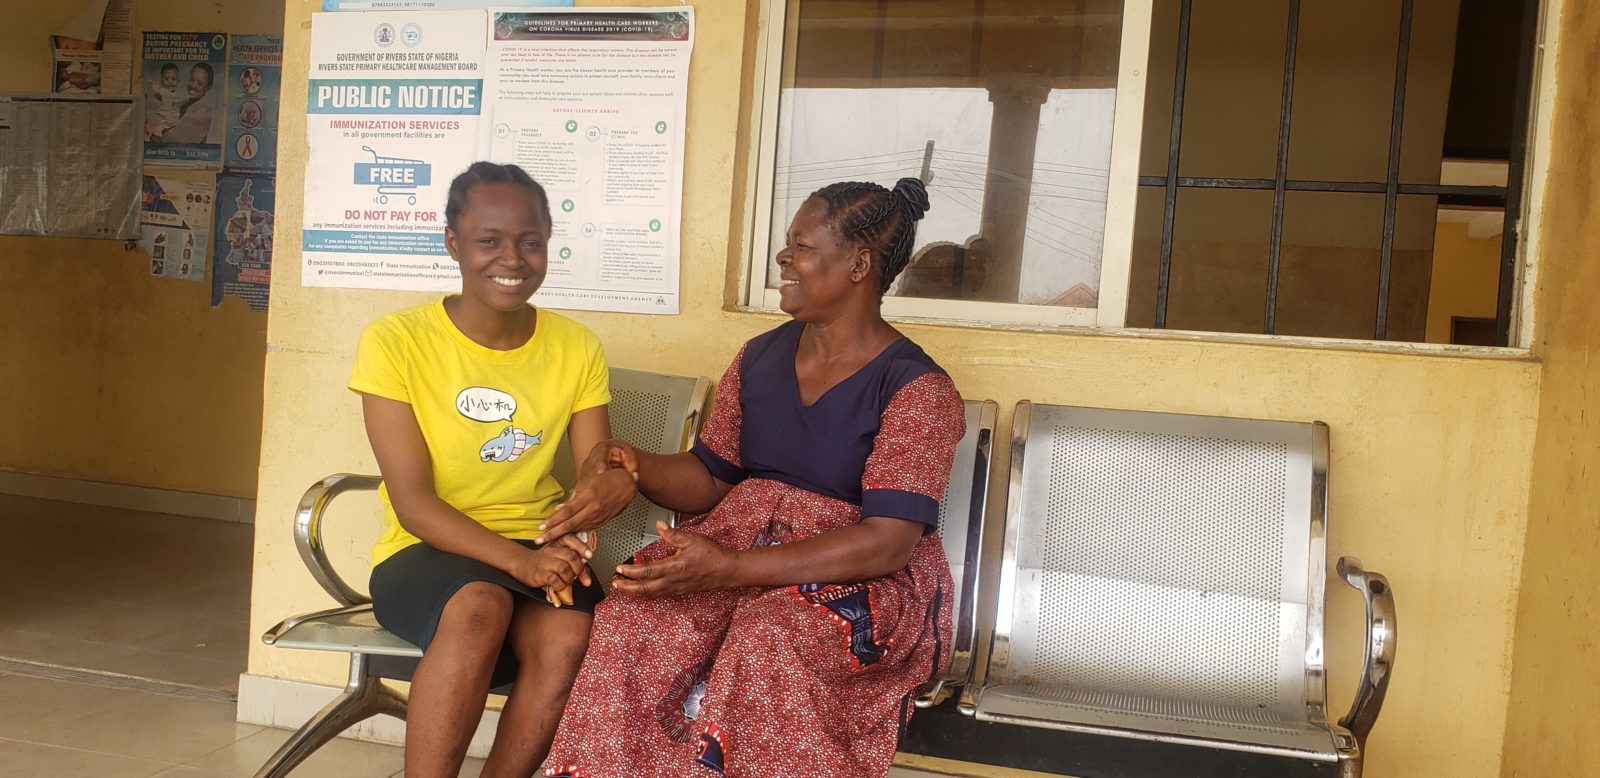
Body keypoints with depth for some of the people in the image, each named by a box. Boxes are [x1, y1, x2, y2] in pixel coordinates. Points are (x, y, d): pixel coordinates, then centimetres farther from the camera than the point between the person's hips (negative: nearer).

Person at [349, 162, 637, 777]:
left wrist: (615, 480, -28)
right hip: (426, 554, -2)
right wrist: (519, 561, -29)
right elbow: (413, 502, -13)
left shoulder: (576, 349, 2)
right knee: (479, 606, -35)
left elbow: (598, 468, -1)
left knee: (572, 639, -29)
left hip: (540, 548, 3)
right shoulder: (396, 342, -8)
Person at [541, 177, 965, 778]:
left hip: (864, 578, -4)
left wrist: (730, 570, -29)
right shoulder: (759, 358, 9)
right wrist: (635, 465, -9)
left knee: (769, 641, -36)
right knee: (629, 620, -24)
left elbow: (887, 543, -20)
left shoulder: (918, 389, -11)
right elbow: (709, 480, 15)